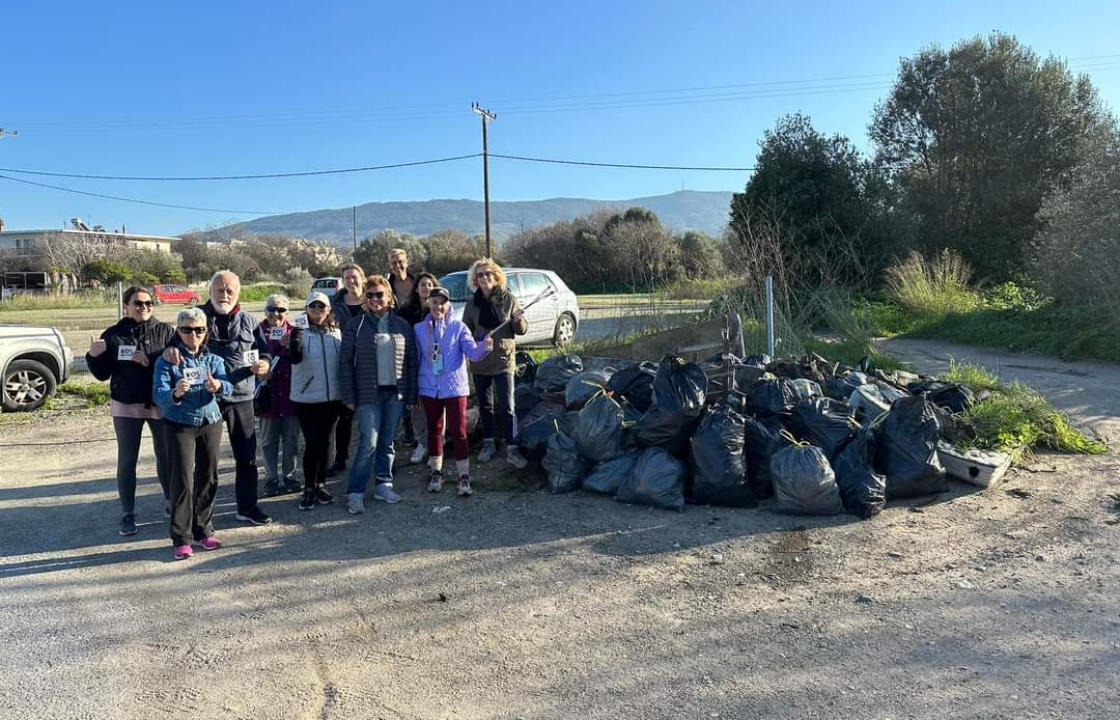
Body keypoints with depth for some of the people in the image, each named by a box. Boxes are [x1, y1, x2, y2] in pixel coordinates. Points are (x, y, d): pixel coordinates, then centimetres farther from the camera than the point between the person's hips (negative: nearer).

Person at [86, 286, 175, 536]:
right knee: (126, 461, 5)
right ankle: (128, 514, 13)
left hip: (160, 404, 0)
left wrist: (151, 363, -22)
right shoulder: (113, 335, 2)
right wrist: (94, 356, -14)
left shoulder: (165, 331, -1)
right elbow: (102, 374, 3)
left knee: (166, 455, 10)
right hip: (126, 406, 0)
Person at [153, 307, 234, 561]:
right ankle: (181, 538, 3)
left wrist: (218, 386, -34)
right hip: (179, 425, -3)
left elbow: (228, 387, -11)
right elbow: (159, 395, -17)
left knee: (208, 478, 8)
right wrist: (175, 393, -39)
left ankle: (204, 530, 21)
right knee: (183, 481, -6)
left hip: (210, 422, 3)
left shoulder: (213, 358, 4)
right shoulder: (167, 360, -5)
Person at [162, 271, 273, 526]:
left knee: (247, 456, 8)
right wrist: (170, 349, -30)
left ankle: (247, 507, 22)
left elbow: (264, 350, 12)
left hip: (241, 397, 2)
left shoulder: (247, 321, 7)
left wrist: (264, 364, -11)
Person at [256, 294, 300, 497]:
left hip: (290, 394, 1)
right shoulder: (258, 332, 0)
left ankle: (289, 477, 22)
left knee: (291, 440, 9)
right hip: (268, 395, -1)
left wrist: (291, 347, -15)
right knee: (269, 441, 8)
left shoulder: (293, 332, 4)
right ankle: (271, 480, 17)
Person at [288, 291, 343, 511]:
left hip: (332, 397, 4)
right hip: (306, 398, -3)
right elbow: (295, 359, -22)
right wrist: (294, 345, -42)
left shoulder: (337, 333, 4)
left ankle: (320, 485, 23)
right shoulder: (301, 332, -6)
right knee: (312, 443, -5)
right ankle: (308, 489, 7)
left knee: (325, 442, 11)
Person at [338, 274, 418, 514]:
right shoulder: (355, 325, 1)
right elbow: (345, 362, 0)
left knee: (387, 442, 10)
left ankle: (383, 485, 22)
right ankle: (355, 492, 0)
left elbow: (411, 361, 8)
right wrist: (349, 396, -6)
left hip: (396, 393, 3)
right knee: (369, 443, -8)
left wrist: (412, 394, 3)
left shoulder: (402, 325, 7)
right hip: (368, 394, -3)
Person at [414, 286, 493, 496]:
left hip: (455, 388, -2)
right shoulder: (419, 329, 3)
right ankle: (436, 472, 29)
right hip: (429, 389, 3)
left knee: (458, 432, -3)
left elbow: (472, 352, -14)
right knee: (434, 430, 14)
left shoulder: (458, 328, -4)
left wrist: (484, 347, -36)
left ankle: (464, 476, 5)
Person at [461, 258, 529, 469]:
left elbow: (523, 329, 0)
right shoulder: (472, 303, 3)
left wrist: (519, 321, -22)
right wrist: (476, 340, -11)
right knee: (485, 405, 14)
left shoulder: (508, 299, -3)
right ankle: (488, 443, 27)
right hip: (479, 362, 3)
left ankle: (511, 449, -1)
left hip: (504, 360, -3)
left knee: (506, 406, -5)